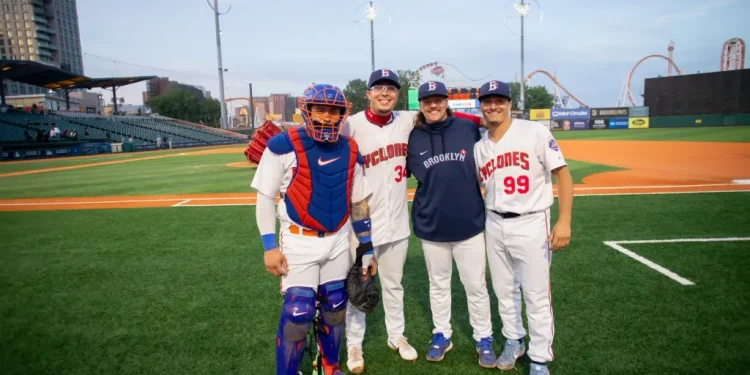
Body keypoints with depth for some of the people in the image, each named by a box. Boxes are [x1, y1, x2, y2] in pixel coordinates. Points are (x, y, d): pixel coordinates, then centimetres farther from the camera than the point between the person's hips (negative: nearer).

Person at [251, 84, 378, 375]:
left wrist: (367, 249, 8)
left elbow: (359, 203, 9)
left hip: (338, 242, 5)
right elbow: (265, 197, -6)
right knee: (297, 313, -6)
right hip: (299, 242, -4)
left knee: (334, 308, 14)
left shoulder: (350, 151, 2)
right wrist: (269, 246, -11)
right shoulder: (284, 146, -12)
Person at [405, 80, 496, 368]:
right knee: (438, 284, 16)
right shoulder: (413, 138, -1)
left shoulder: (468, 128, -3)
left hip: (470, 222, -1)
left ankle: (484, 339, 28)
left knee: (476, 285, 9)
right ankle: (441, 335, 34)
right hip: (430, 225, 1)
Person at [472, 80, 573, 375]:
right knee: (504, 290, 17)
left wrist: (564, 220, -16)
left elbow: (562, 173, -9)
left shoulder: (534, 132, -8)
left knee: (537, 295, 3)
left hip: (530, 224, -4)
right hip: (495, 225, 5)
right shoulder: (479, 147, 5)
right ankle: (513, 340, 39)